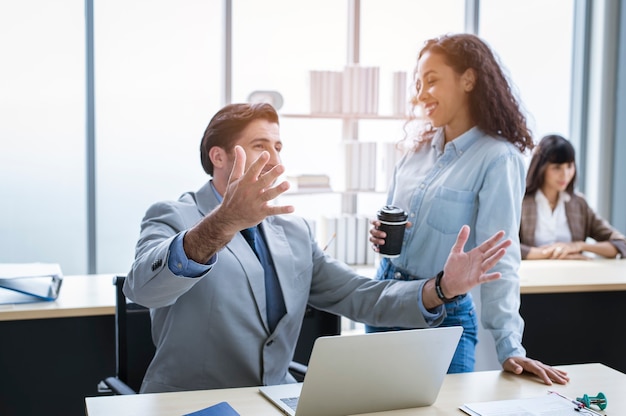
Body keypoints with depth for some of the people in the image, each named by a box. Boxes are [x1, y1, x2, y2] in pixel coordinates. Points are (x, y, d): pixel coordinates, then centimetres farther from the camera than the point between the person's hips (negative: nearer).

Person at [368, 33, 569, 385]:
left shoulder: (497, 158, -17)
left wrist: (510, 348, -27)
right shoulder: (420, 147, 4)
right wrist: (381, 235, -7)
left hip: (442, 316, -7)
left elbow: (498, 258, -22)